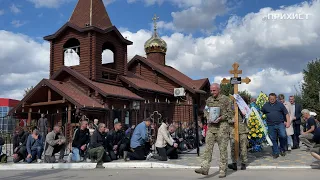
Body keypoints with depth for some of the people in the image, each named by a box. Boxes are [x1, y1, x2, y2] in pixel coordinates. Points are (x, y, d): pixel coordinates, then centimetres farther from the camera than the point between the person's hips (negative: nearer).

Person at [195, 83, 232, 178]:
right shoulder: (209, 100, 14)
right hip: (211, 126, 4)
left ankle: (222, 170, 8)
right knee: (208, 147, -4)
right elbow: (206, 111, 21)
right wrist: (208, 118, 0)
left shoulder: (225, 99, -1)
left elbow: (229, 113, -2)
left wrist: (220, 118, -16)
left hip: (222, 126, -4)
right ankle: (205, 168, -6)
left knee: (223, 149, 0)